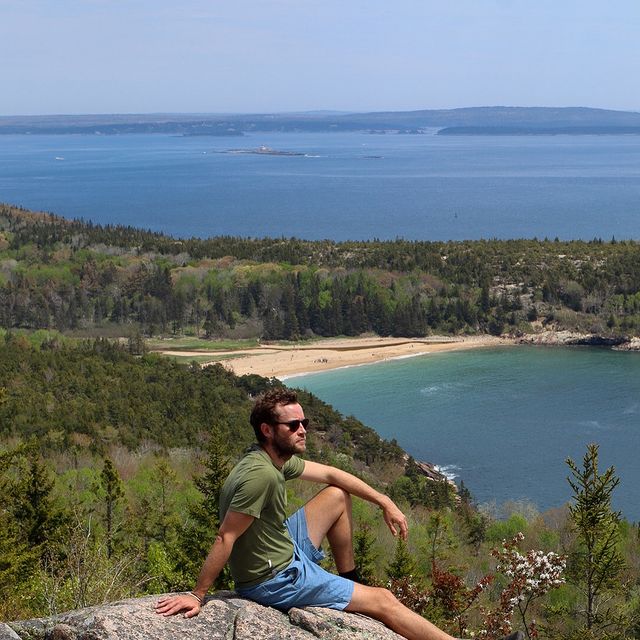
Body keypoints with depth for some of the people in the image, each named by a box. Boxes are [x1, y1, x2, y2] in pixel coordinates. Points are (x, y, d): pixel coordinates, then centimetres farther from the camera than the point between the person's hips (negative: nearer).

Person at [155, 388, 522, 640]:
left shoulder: (280, 457, 1)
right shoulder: (261, 474, -30)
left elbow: (331, 474, 12)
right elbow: (226, 539, -28)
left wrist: (385, 502, 9)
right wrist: (198, 596, -24)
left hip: (284, 551, 9)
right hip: (274, 579, -9)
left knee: (338, 496, 19)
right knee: (384, 601, -5)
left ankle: (349, 580, 29)